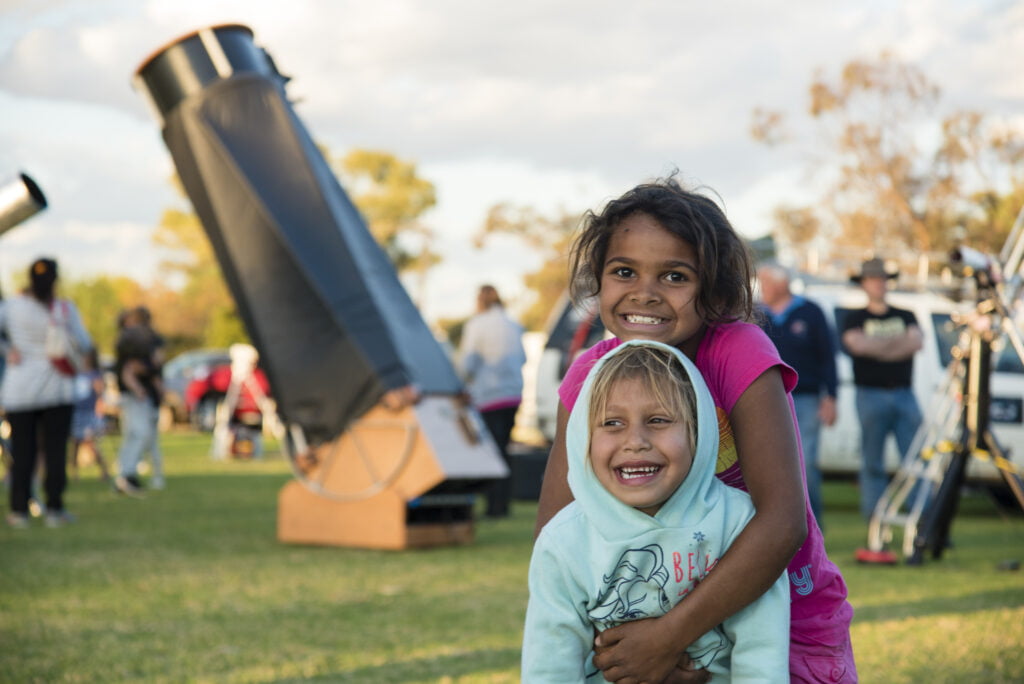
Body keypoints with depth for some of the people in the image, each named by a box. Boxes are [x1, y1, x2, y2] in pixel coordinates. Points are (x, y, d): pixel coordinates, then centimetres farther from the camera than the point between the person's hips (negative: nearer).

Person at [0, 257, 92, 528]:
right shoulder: (65, 308, -6)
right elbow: (84, 343, -3)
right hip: (56, 387, -1)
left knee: (22, 450, 5)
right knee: (55, 448, 4)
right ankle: (54, 508, 3)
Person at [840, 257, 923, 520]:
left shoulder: (905, 316, 18)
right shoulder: (855, 319, 10)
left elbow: (917, 341, -1)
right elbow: (857, 344, -10)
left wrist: (877, 347, -8)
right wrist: (897, 341, -3)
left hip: (904, 395, 2)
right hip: (871, 395, -2)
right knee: (873, 463, -4)